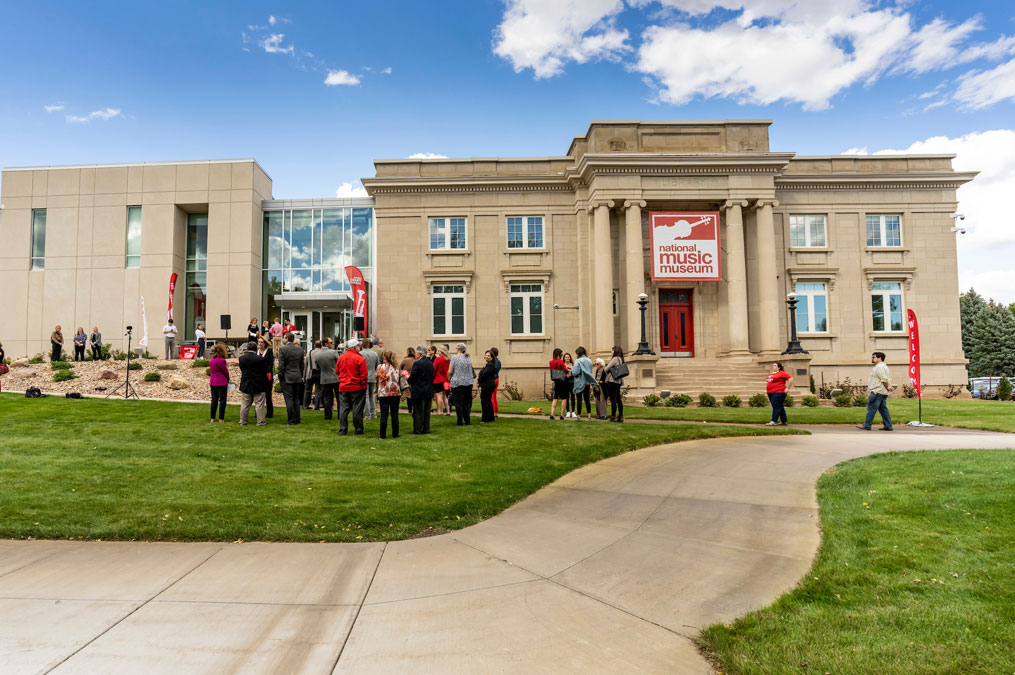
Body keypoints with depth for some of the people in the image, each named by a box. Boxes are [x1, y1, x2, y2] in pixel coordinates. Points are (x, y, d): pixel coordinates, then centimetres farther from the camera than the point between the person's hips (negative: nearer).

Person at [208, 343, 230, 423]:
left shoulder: (211, 360, 8)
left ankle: (212, 418, 16)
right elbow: (226, 372, -11)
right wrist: (228, 379, 9)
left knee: (214, 400, 13)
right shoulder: (221, 360, -16)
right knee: (222, 400, 1)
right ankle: (221, 418, 4)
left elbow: (211, 371, 13)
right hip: (221, 383, -7)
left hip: (213, 383, 7)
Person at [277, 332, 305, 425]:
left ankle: (290, 420, -1)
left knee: (289, 399, -2)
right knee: (296, 399, 12)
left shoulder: (283, 349, -10)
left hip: (287, 378, -5)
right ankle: (297, 419, 15)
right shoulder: (300, 349, 5)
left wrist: (280, 376, 0)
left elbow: (281, 365, -10)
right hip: (297, 378, 5)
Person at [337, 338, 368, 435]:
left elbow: (337, 371, 16)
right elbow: (363, 375, -11)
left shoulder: (341, 358, 4)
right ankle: (358, 429, 9)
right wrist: (364, 386, -3)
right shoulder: (360, 359, -11)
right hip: (357, 387, -4)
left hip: (343, 387, 4)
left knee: (343, 408, 9)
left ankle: (342, 430, 10)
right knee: (357, 409, 3)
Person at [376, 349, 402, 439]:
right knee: (394, 414, 7)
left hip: (384, 393, -2)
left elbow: (379, 380, 1)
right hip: (396, 393, 2)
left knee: (384, 415, 0)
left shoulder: (380, 366, -5)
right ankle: (395, 434, 12)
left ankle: (382, 435, 2)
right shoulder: (396, 367, 3)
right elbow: (399, 380, 7)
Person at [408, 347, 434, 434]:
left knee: (418, 412, 2)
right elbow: (431, 377, 10)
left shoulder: (417, 363, -16)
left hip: (418, 392, -7)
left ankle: (418, 429, 7)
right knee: (426, 411, 13)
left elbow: (412, 377, -15)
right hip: (429, 391, 7)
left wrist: (409, 382, 6)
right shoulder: (430, 363, 7)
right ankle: (426, 429, 18)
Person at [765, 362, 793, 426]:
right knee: (780, 407, 12)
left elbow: (790, 379, -12)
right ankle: (784, 421, 18)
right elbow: (768, 381, 36)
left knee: (776, 406, -11)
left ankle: (774, 421, -14)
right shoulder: (771, 374, 18)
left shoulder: (782, 373, -6)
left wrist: (787, 388, -14)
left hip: (779, 392, -9)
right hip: (771, 393, 9)